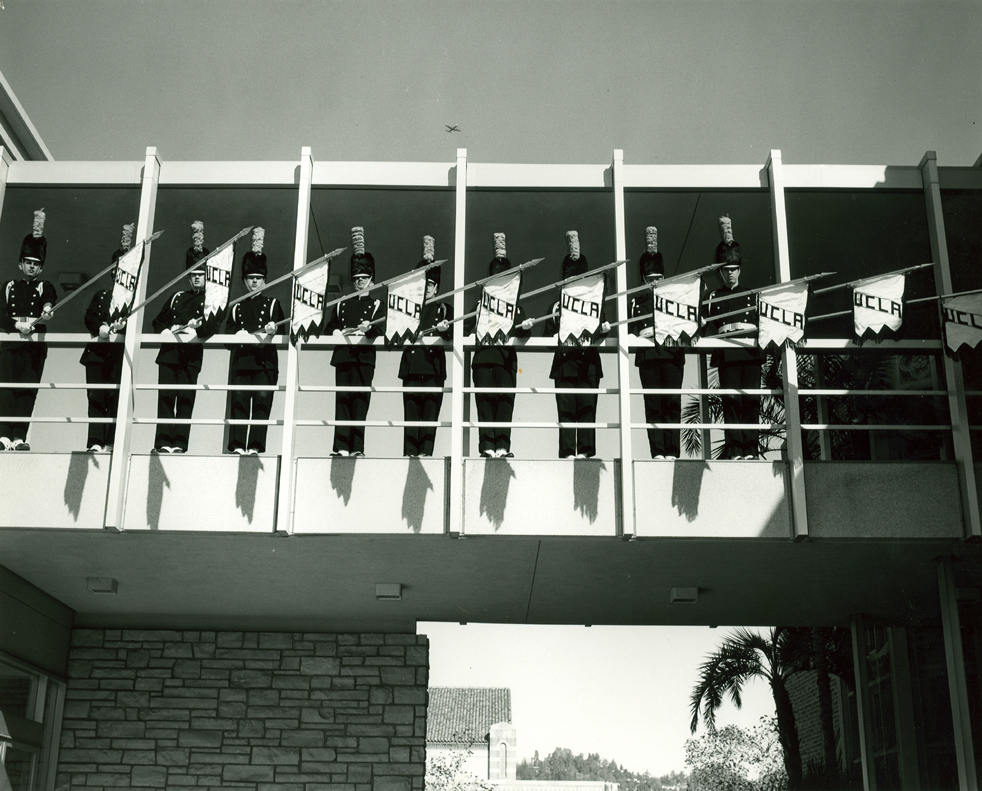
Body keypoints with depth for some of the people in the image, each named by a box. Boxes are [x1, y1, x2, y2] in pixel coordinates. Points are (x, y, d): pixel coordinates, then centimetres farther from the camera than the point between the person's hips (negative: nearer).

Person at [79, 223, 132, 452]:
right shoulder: (101, 295, 23)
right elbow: (89, 317, 12)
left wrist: (123, 325, -21)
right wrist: (100, 327, -8)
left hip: (121, 354, -3)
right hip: (97, 352, 3)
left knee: (116, 397, -9)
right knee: (96, 396, -6)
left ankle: (111, 442, -9)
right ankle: (95, 441, -10)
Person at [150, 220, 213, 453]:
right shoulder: (176, 297, 21)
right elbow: (158, 321, 19)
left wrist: (199, 327, -21)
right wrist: (168, 330, 0)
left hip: (191, 356, -3)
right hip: (169, 353, 3)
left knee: (185, 399, -5)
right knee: (165, 397, -3)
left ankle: (180, 443, -5)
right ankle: (163, 442, -3)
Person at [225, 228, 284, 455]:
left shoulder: (272, 304, 15)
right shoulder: (237, 307, 20)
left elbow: (280, 326, 2)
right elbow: (228, 329, 13)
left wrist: (272, 328, -21)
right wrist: (240, 333, -8)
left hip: (264, 361, -2)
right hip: (241, 359, 2)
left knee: (262, 401, -7)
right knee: (239, 401, -4)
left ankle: (256, 445, -8)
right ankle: (237, 444, -4)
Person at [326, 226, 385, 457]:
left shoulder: (377, 305, 12)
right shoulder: (342, 304, 23)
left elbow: (380, 329, -3)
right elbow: (330, 326, 19)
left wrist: (367, 328, -24)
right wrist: (336, 332, -3)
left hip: (364, 357, -3)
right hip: (343, 355, 3)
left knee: (360, 399, -8)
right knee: (342, 398, -3)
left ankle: (357, 447, -9)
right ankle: (341, 447, -5)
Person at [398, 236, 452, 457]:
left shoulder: (444, 309, 15)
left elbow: (451, 337, 2)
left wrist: (443, 330, -18)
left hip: (434, 366, -1)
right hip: (411, 365, 1)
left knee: (430, 410, -6)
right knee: (411, 411, -3)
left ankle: (426, 451, -7)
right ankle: (410, 453, -2)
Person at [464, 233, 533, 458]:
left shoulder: (515, 306, 17)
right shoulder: (481, 305, 17)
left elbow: (522, 332, 5)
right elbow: (468, 328, 7)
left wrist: (526, 327, -17)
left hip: (507, 358, 0)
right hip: (483, 357, 0)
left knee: (505, 400, -7)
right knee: (485, 401, -6)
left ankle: (503, 446, -10)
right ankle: (487, 446, -7)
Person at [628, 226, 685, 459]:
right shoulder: (636, 301, 18)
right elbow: (630, 329, 10)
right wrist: (642, 333, -9)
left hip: (672, 355, 0)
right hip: (647, 356, 0)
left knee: (672, 403, -7)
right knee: (653, 404, -4)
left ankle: (671, 451, -7)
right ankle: (657, 452, -5)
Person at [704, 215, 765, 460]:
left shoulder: (752, 294, 19)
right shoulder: (713, 297, 16)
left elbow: (762, 321, 15)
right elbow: (709, 325, 6)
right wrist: (717, 334, -12)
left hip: (751, 350, 1)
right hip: (726, 352, -1)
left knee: (752, 399, -5)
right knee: (731, 400, -6)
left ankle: (751, 449, -3)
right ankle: (734, 450, -5)